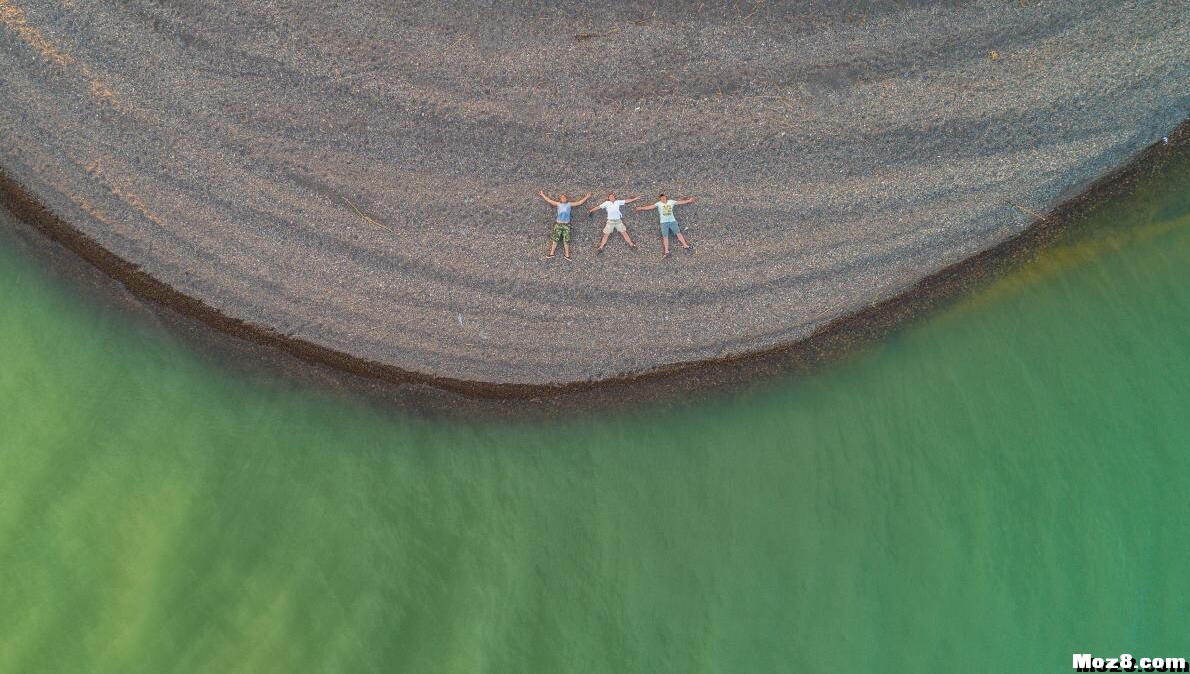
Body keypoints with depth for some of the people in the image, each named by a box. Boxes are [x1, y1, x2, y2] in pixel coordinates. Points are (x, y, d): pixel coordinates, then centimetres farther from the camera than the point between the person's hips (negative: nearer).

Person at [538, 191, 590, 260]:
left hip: (566, 224, 0)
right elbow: (549, 200, 9)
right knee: (554, 239, -1)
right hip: (558, 224, 0)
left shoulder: (569, 204, 10)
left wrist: (586, 197, 12)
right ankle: (551, 253, 5)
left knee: (566, 240, 0)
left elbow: (579, 202, 13)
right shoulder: (558, 204, 8)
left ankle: (567, 255, 5)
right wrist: (542, 195, 9)